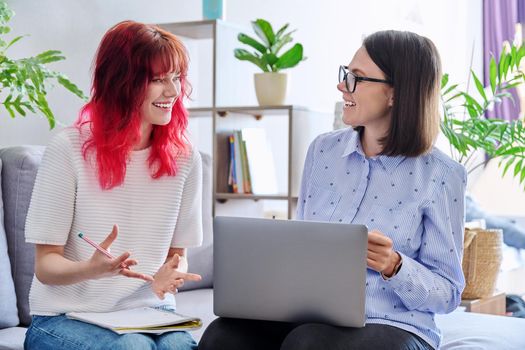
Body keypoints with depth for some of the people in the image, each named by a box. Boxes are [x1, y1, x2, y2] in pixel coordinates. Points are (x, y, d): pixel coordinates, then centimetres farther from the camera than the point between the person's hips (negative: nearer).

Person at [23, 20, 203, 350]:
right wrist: (91, 269, -29)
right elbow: (46, 265, -7)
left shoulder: (184, 158, 3)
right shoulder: (68, 149, -9)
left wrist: (171, 274, -13)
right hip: (66, 318, -2)